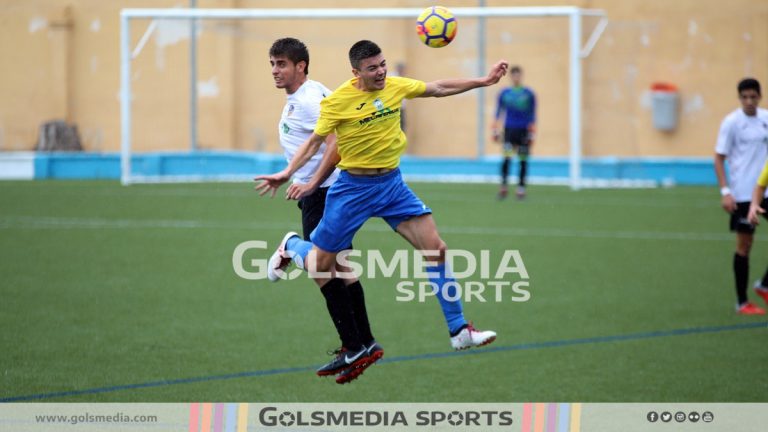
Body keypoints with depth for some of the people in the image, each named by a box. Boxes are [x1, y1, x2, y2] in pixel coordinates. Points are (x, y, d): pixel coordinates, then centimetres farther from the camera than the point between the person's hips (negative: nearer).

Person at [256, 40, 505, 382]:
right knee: (321, 268, 4)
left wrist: (484, 81, 9)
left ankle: (459, 331, -1)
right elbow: (315, 142, -10)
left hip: (392, 183, 4)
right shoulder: (337, 101, -16)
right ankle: (291, 246, 42)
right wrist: (287, 173, -23)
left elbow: (439, 88, 11)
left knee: (436, 248, -8)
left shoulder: (395, 86, -3)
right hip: (353, 188, -4)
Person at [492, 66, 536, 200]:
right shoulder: (504, 93, 7)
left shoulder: (529, 94, 4)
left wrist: (531, 134, 2)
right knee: (507, 158, -15)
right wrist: (496, 131, 8)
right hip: (509, 130, 0)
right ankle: (503, 185, -13)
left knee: (523, 161, 1)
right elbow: (498, 113, 13)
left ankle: (521, 187, 10)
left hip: (523, 131, 0)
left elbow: (532, 116, 6)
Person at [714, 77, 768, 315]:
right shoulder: (732, 122, -9)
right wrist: (725, 192, -15)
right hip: (743, 194, -5)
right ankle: (742, 302, 9)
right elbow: (719, 158, -7)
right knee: (744, 245, 0)